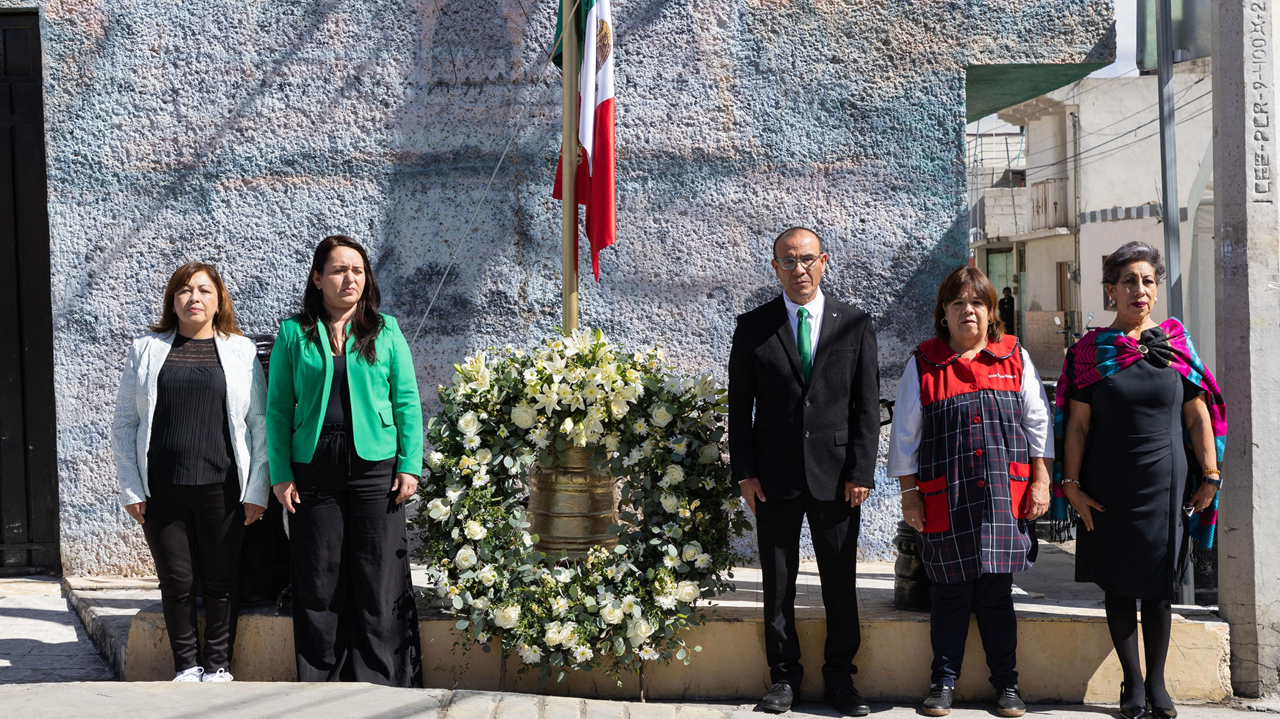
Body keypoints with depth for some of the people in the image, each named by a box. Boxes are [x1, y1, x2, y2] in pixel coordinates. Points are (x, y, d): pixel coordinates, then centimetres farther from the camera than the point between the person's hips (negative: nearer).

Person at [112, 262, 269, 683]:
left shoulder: (241, 351, 7)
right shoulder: (146, 350, 10)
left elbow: (259, 424, 4)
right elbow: (124, 423, 9)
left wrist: (256, 490, -3)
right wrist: (131, 489, 1)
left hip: (222, 487, -1)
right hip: (162, 490, 1)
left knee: (221, 580, 5)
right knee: (176, 580, 5)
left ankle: (218, 665, 19)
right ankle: (187, 665, 20)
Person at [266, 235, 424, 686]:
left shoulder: (385, 331, 8)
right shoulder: (294, 333, 7)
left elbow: (407, 402, 6)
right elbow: (278, 407, 6)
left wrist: (410, 464, -2)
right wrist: (280, 474, -2)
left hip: (375, 467, 0)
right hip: (314, 471, 0)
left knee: (378, 580, 0)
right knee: (318, 581, 4)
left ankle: (380, 680, 9)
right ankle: (321, 680, 15)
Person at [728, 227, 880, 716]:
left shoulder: (856, 325, 4)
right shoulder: (752, 327, 4)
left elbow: (867, 405, 3)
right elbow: (739, 405, 4)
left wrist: (861, 471, -5)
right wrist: (745, 472, -3)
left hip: (836, 475, 0)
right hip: (774, 477, 0)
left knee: (841, 583, 5)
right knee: (778, 584, 7)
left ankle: (840, 680, 17)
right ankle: (784, 677, 19)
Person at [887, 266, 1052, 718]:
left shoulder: (1015, 358, 9)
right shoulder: (922, 364, 6)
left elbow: (1037, 423, 10)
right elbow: (904, 434, 8)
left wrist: (1040, 482, 4)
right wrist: (908, 492, 4)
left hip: (1005, 498, 1)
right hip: (945, 501, 0)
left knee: (996, 594, 4)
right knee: (950, 594, 4)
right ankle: (944, 681, 18)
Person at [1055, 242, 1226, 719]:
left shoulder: (1177, 343, 3)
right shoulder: (1090, 350, 0)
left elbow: (1198, 414, 5)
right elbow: (1077, 423, -1)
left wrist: (1210, 476, 0)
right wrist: (1072, 485, -6)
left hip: (1166, 483, 1)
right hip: (1109, 489, -1)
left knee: (1159, 585, 7)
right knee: (1119, 584, 5)